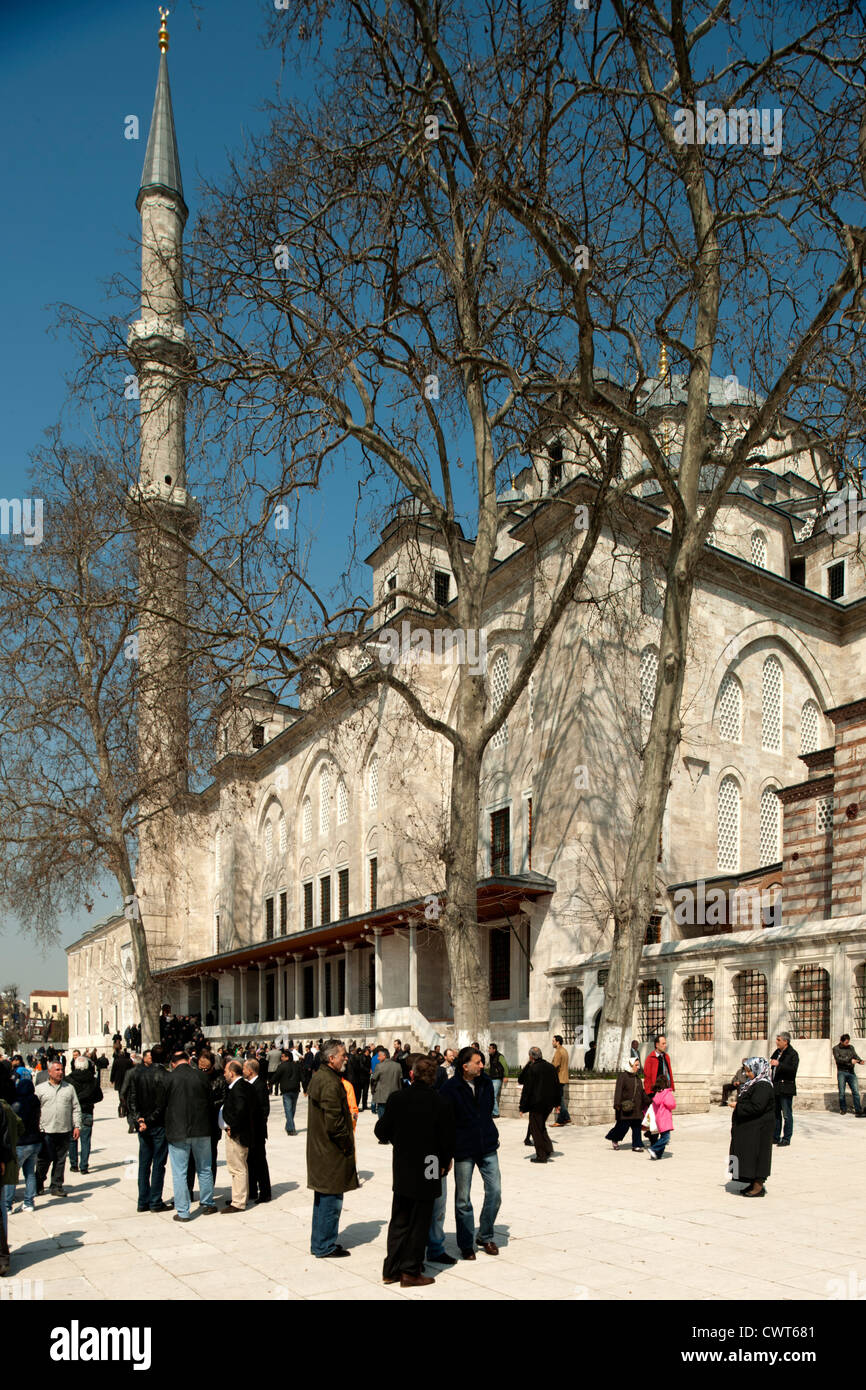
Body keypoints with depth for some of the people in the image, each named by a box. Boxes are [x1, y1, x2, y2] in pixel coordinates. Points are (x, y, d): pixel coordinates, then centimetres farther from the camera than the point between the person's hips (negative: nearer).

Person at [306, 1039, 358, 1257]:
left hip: (320, 1149, 11)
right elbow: (334, 1123, -24)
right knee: (331, 1200, 0)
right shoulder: (330, 1083, -22)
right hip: (332, 1154, -10)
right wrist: (348, 1146, -12)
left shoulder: (319, 1077, 11)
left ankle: (319, 1243, 28)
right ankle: (325, 1247, 8)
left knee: (323, 1198, 19)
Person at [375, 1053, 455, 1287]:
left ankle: (392, 1268, 21)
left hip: (402, 1169, 3)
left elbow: (382, 1132, -2)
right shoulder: (441, 1104, -15)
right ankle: (411, 1272, 15)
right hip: (427, 1172, -3)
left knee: (399, 1220, 17)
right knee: (419, 1222, 9)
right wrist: (445, 1162, 10)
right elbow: (447, 1140, -10)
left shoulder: (396, 1098, -9)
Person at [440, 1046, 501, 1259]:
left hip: (488, 1147, 4)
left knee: (495, 1191, 1)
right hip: (463, 1149, -4)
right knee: (463, 1199, 5)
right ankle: (466, 1244, 20)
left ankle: (485, 1236, 22)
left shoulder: (486, 1083, 4)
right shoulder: (450, 1088, -12)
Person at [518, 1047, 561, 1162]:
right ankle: (548, 1148, 11)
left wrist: (523, 1107, -8)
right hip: (549, 1103, 6)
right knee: (541, 1126, 23)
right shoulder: (551, 1067, 5)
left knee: (536, 1129, 4)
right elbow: (557, 1086, 10)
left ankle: (541, 1156, 5)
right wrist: (557, 1103, 18)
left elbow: (527, 1089, -13)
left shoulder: (532, 1069, -14)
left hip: (536, 1104, -6)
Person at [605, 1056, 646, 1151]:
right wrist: (617, 1104, -21)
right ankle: (614, 1138, 22)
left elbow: (641, 1092, 22)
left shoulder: (637, 1077, 14)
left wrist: (644, 1103, 21)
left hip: (636, 1107, 6)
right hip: (625, 1106, -6)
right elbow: (618, 1090, -14)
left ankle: (636, 1146, 7)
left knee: (637, 1126, 2)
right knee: (623, 1125, -2)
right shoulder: (623, 1075, -7)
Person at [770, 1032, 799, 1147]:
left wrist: (779, 1064, -25)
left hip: (785, 1089, -8)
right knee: (776, 1113, 14)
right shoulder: (777, 1053, 16)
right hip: (775, 1088, 8)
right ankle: (776, 1137, 23)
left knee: (787, 1115, -1)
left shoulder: (793, 1054, -8)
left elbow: (793, 1069, -22)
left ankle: (786, 1138, 6)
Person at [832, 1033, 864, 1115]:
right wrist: (850, 1060, -20)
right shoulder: (836, 1049, 3)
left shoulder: (851, 1047, 16)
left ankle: (858, 1110, -7)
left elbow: (855, 1056, 6)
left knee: (856, 1091, -8)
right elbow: (838, 1059, -11)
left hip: (851, 1072, 3)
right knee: (842, 1092, 0)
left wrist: (860, 1061, -16)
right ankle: (843, 1109, 12)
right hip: (841, 1072, -3)